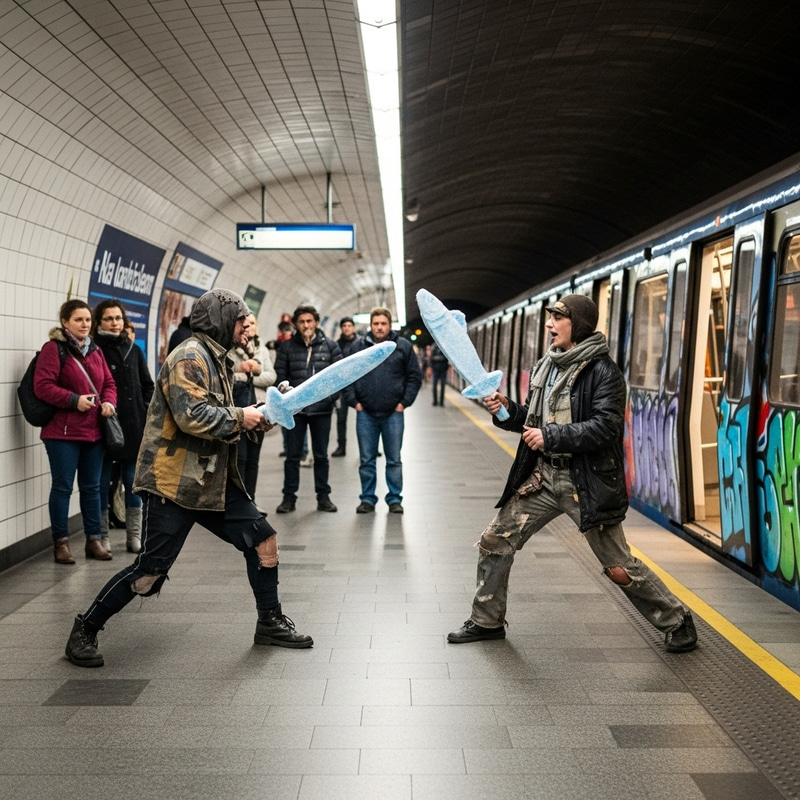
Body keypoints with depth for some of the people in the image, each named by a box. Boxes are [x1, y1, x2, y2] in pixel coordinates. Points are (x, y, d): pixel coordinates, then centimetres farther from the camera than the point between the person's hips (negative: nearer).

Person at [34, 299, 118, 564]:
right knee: (62, 487, 1)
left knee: (91, 487, 12)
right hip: (63, 432, -6)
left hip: (94, 431, 7)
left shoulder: (95, 351, 14)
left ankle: (94, 539, 21)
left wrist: (108, 402, -4)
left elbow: (109, 383, 16)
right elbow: (42, 386, -15)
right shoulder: (54, 349, -7)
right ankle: (61, 542, 12)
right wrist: (74, 400, -20)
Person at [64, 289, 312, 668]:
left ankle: (270, 622, 22)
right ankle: (84, 630, 15)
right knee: (150, 569, -5)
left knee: (262, 539, 7)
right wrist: (240, 418, -14)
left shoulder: (215, 359, 18)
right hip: (174, 482, -9)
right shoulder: (189, 357, -14)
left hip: (213, 478, 10)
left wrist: (260, 419, 5)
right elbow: (193, 417, -27)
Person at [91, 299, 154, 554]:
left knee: (133, 481, 9)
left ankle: (134, 536, 17)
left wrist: (145, 410, 4)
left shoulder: (133, 350, 12)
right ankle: (102, 538, 14)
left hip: (134, 427, 4)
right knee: (101, 483, 5)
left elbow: (147, 385, 15)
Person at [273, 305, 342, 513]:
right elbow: (279, 375, 1)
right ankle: (289, 497, 16)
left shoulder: (330, 345, 2)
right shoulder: (287, 347, 2)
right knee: (292, 455, 6)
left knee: (321, 455, 11)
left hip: (322, 408, 0)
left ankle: (323, 496, 21)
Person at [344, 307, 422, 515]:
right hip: (365, 414, 1)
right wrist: (353, 401, -2)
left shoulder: (403, 346, 1)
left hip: (393, 414, -1)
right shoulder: (358, 346, 4)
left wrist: (405, 402, -4)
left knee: (394, 460, 7)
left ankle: (394, 499, 17)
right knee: (366, 460, 8)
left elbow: (415, 376, 2)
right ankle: (367, 499, 19)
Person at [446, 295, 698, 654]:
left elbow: (605, 427, -22)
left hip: (587, 482, -7)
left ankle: (676, 621, 23)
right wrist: (508, 410, -1)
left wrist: (550, 436, -23)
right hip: (543, 475, 7)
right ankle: (487, 621, 24)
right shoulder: (546, 366, 11)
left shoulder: (602, 371, -12)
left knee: (619, 567, 0)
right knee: (495, 540, 6)